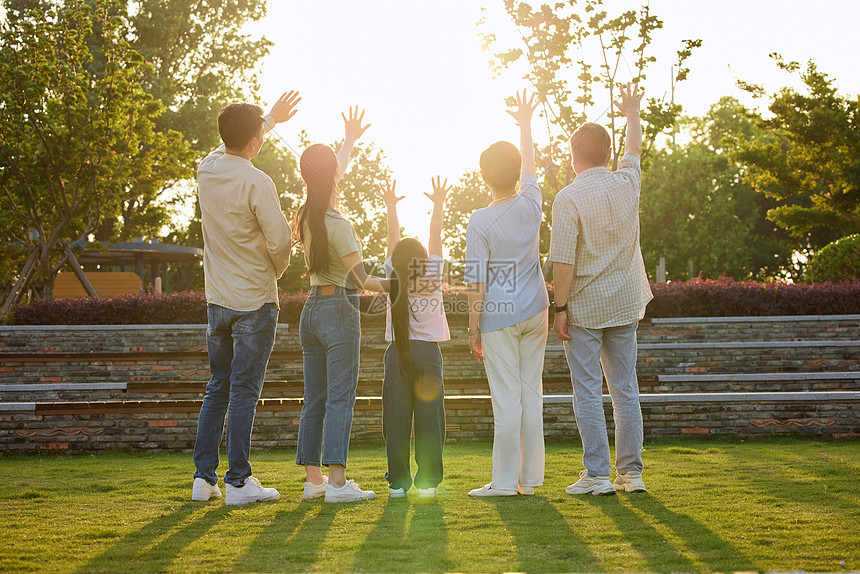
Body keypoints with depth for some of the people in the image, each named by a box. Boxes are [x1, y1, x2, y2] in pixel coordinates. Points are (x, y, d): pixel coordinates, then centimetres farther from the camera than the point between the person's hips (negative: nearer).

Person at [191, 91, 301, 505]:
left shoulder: (206, 170, 4)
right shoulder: (256, 183, -16)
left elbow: (234, 146, 27)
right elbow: (281, 242, -16)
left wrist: (271, 118, 37)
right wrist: (275, 272, 5)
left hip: (217, 300, 6)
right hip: (254, 301, -6)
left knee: (217, 389, 14)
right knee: (244, 392, -3)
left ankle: (203, 477, 14)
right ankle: (238, 482, 0)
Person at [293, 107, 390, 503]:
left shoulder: (307, 215, 8)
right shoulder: (337, 224, -15)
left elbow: (330, 180, 27)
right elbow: (360, 279, -20)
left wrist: (350, 142, 37)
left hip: (312, 309, 8)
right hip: (339, 310, -8)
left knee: (315, 398, 9)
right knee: (340, 396, -8)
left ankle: (313, 477, 10)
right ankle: (336, 481, -13)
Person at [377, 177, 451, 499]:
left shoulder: (393, 276, -1)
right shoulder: (433, 275, -3)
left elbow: (394, 239, 10)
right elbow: (436, 236, 7)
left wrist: (391, 206, 20)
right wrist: (438, 205, 17)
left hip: (398, 352, 1)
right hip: (428, 351, -1)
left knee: (396, 417, 1)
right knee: (429, 417, 0)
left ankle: (398, 480, 1)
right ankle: (427, 481, -1)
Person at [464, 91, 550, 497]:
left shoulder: (481, 221, -12)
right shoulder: (531, 205, -1)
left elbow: (476, 282, -11)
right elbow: (529, 165, 20)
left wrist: (474, 328, -4)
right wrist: (525, 124, 35)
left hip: (498, 316, -4)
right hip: (535, 312, 4)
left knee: (506, 397, -3)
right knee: (531, 392, 9)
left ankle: (505, 481, 0)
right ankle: (530, 478, 13)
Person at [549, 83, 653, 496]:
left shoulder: (569, 198, -12)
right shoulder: (627, 183, 2)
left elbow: (563, 260, -16)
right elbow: (634, 150, 25)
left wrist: (560, 307, -10)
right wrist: (633, 114, 42)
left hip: (584, 307, -5)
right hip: (625, 305, 5)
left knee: (588, 391, 0)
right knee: (625, 389, 9)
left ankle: (597, 475, -1)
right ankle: (631, 473, 12)